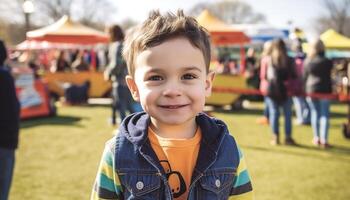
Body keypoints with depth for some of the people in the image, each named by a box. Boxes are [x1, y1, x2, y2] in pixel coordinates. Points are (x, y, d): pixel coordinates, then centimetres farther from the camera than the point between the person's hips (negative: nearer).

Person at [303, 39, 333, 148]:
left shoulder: (308, 61, -1)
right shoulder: (327, 62, -7)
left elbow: (304, 77, 5)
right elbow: (328, 78, 1)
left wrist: (305, 90, 13)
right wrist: (330, 91, 9)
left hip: (311, 90, 2)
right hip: (324, 90, -2)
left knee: (315, 113, 11)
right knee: (324, 115, 1)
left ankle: (317, 138, 17)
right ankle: (324, 140, -3)